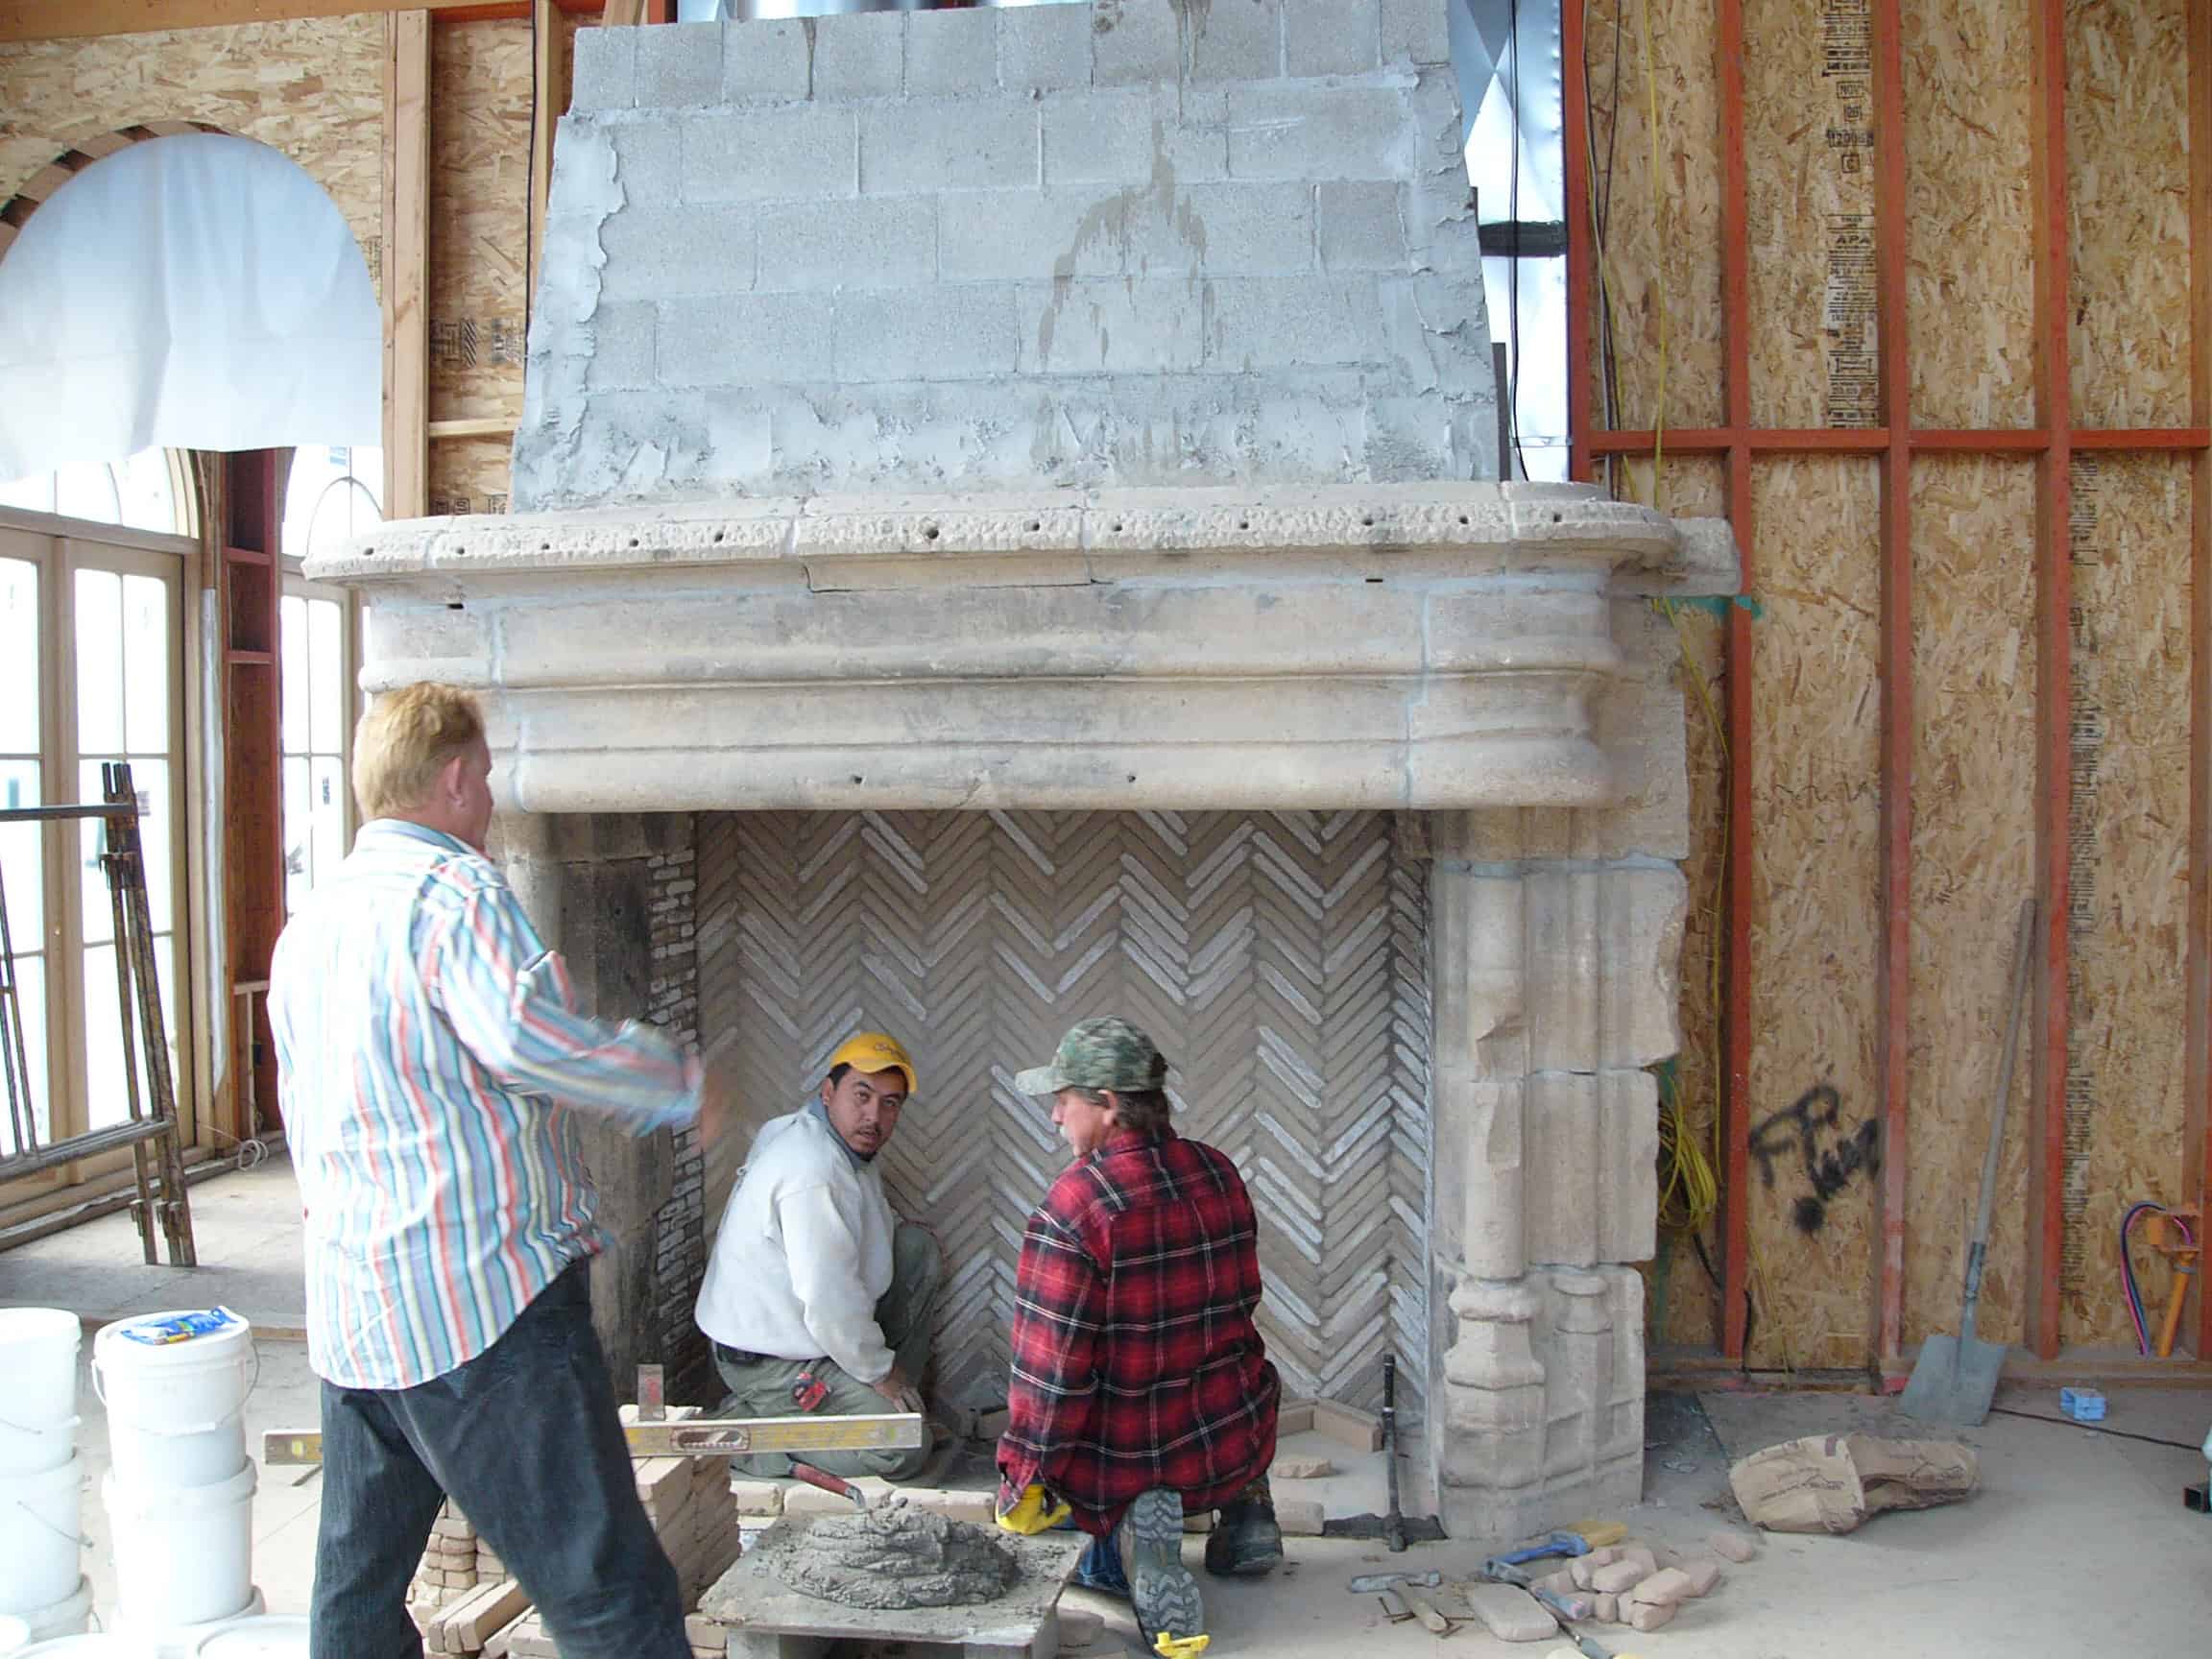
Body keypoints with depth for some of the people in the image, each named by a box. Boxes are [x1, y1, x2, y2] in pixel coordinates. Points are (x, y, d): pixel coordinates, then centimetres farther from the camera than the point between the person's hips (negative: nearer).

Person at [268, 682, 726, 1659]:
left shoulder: (308, 924, 17)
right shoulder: (451, 887, -10)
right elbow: (528, 1038, -25)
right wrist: (681, 1086, -13)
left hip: (351, 1312, 9)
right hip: (484, 1295, -9)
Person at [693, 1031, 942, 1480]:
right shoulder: (813, 1174, -30)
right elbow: (829, 1301, -30)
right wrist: (877, 1369, -16)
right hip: (769, 1360, -10)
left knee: (917, 1245, 8)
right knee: (905, 1450, -13)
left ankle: (895, 1401, 13)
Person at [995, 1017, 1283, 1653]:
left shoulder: (1073, 1204, -23)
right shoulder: (1220, 1174, -4)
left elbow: (1051, 1365, -20)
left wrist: (1023, 1480, -8)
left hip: (1124, 1459, -5)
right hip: (1238, 1444, 5)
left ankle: (1126, 1534, -6)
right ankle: (1245, 1502, 15)